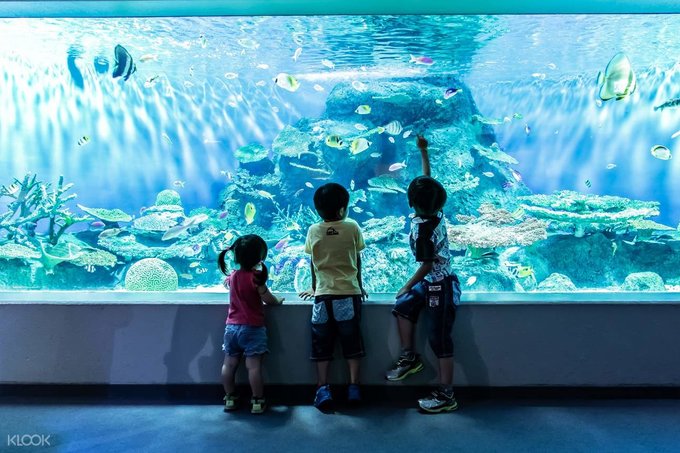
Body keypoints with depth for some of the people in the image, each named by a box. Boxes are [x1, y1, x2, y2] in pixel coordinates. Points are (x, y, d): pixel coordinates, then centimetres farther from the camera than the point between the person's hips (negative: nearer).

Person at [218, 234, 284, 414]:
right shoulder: (255, 277, -14)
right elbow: (269, 300, -9)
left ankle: (230, 398, 18)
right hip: (253, 328, -6)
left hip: (232, 327, 6)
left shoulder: (232, 276, 5)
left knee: (229, 364, 11)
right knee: (254, 366, -4)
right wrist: (279, 300, 12)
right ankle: (257, 401, 0)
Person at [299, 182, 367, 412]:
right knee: (352, 342, 7)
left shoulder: (313, 231, 2)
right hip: (349, 293, -1)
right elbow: (357, 260, 8)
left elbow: (313, 263, 10)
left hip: (323, 294, 1)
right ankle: (353, 387, 9)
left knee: (322, 344, 7)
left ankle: (323, 389, 4)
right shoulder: (352, 228, -1)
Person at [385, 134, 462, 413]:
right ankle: (409, 358, 20)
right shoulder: (437, 213, -1)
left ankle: (446, 396, 6)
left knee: (440, 341, -3)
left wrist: (406, 287, -9)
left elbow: (426, 266, -21)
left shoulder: (421, 228, -23)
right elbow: (428, 180, 12)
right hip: (432, 284, 9)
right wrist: (423, 152, 19)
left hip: (440, 287, -9)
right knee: (402, 308, 13)